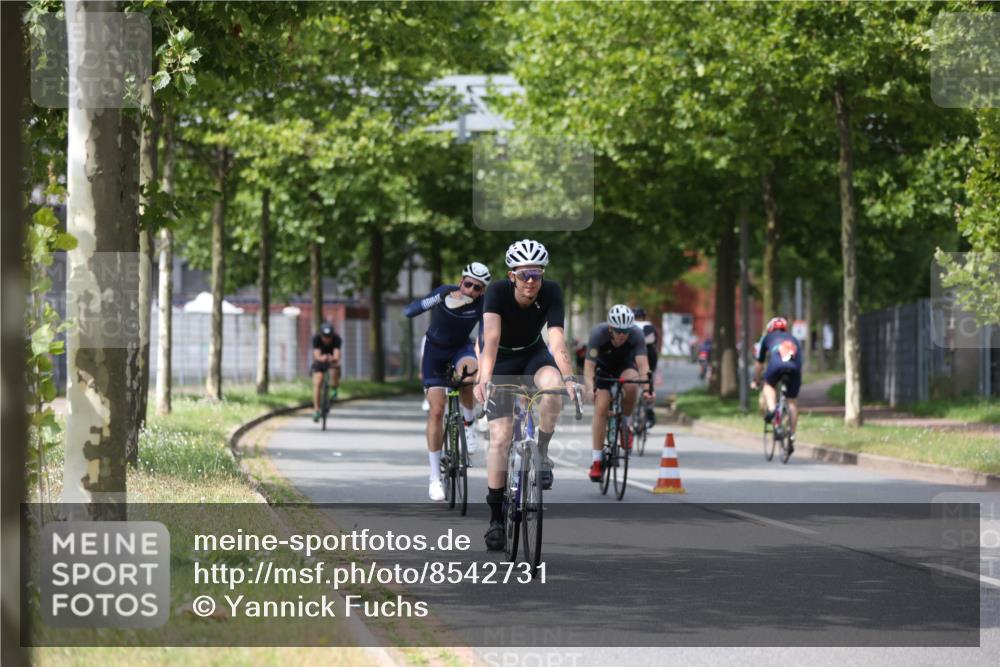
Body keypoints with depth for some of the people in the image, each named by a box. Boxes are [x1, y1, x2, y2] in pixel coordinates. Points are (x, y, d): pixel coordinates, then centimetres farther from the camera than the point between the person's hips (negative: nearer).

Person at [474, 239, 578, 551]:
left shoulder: (551, 292, -24)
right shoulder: (498, 292, -28)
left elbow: (557, 338, -34)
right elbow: (491, 338, -41)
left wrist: (568, 377, -50)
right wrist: (484, 380, -56)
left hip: (534, 355, 1)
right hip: (502, 361, -1)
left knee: (552, 386, -35)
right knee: (500, 437, -12)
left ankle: (541, 453, -11)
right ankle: (496, 517, -1)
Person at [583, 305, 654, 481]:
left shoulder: (636, 334, -30)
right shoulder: (598, 333, -32)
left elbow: (642, 364, -38)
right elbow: (589, 366, -36)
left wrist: (647, 388, -54)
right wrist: (590, 387, -54)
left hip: (625, 365, 1)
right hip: (603, 367, -1)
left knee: (631, 385, -34)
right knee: (601, 407, -18)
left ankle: (626, 425, -8)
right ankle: (596, 460, -12)